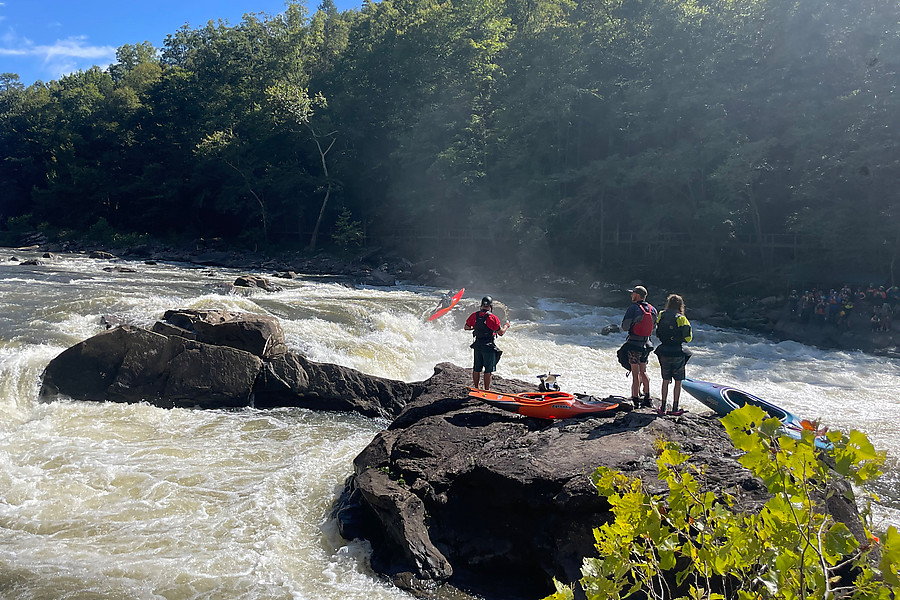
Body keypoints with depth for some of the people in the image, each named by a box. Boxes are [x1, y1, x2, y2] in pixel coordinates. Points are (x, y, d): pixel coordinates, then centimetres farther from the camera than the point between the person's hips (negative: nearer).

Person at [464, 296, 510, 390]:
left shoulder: (474, 315, -2)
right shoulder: (493, 318, -16)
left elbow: (466, 328, 7)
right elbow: (501, 332, -11)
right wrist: (506, 326, 8)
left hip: (477, 345, 5)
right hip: (489, 347, -5)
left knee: (477, 368, 16)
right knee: (488, 370, 4)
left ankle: (476, 388, 27)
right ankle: (487, 390, 8)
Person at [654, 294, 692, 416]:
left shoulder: (661, 316, 0)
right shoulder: (681, 319, -12)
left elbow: (657, 334, 8)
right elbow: (688, 338, -10)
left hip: (664, 353, 4)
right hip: (677, 353, -4)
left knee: (665, 380, 16)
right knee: (678, 381, 9)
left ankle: (663, 407, 18)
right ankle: (675, 408, 11)